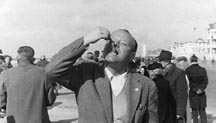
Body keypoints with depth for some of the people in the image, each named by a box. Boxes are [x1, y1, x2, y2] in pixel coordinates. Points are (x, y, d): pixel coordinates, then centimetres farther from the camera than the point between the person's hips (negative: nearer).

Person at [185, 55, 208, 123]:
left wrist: (196, 90, -9)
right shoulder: (203, 69, 2)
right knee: (202, 110, 9)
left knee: (194, 110, 9)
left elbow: (190, 82, -11)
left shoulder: (188, 70, -6)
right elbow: (206, 81, -7)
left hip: (193, 92, -2)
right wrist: (201, 89, -13)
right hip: (202, 93, 2)